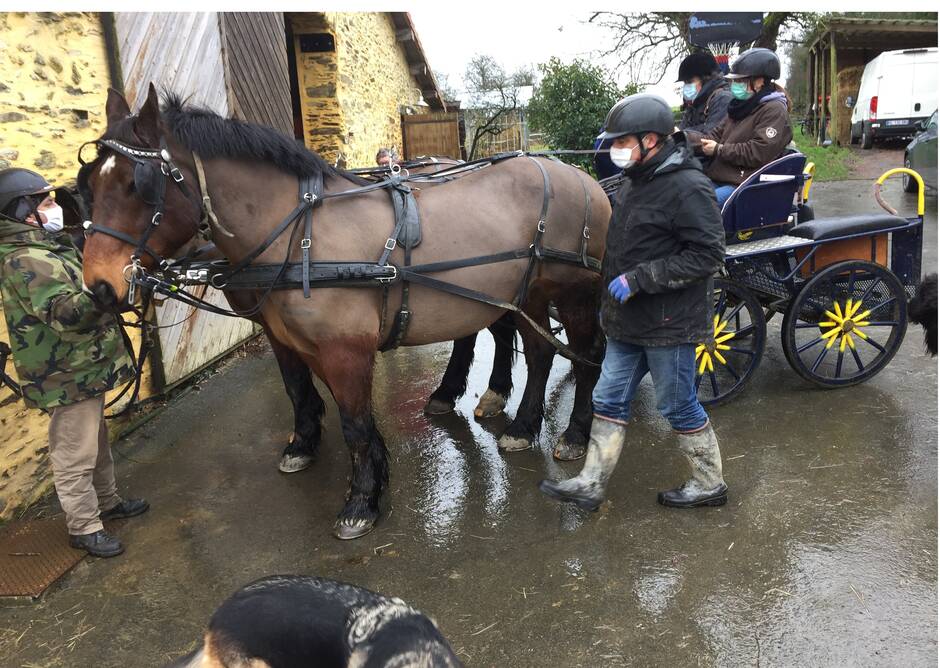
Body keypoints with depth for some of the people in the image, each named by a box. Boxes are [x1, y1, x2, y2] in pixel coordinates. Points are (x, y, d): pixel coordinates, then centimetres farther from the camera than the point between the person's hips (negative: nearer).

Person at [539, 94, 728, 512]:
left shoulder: (688, 188, -18)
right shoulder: (637, 180, 11)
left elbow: (708, 255, -22)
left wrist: (639, 277, -24)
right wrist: (616, 281, 14)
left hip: (669, 324, -9)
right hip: (629, 321, 9)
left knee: (678, 406, 6)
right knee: (609, 400, 11)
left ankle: (709, 485, 28)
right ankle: (590, 485, 22)